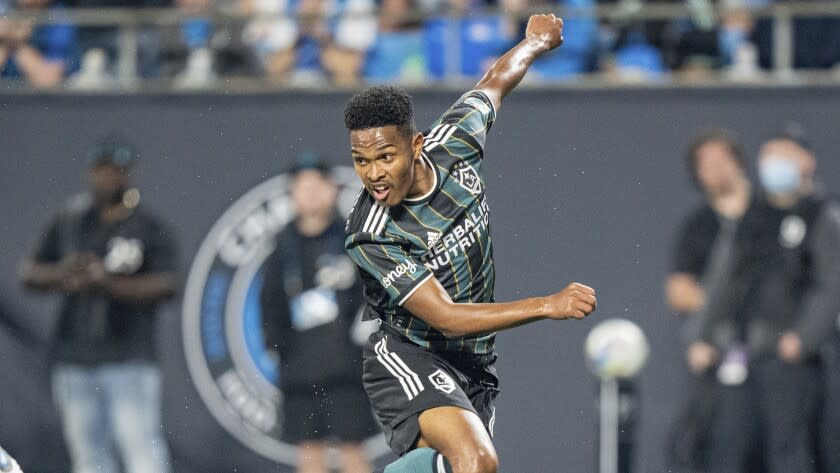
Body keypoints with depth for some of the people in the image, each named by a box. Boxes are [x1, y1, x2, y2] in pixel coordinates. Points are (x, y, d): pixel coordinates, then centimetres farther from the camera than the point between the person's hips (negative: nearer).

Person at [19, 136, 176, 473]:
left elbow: (165, 286, -14)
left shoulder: (149, 228, -1)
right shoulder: (70, 221, 12)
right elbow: (29, 272, 14)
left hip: (130, 360, -5)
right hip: (73, 361, 5)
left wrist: (108, 284, -25)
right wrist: (60, 274, -8)